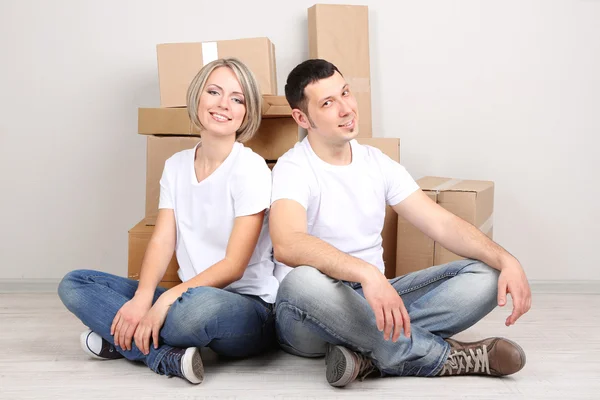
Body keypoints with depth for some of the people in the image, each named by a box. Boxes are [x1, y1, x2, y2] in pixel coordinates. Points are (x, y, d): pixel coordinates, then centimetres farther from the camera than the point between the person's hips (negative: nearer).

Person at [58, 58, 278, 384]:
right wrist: (143, 297, -20)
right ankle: (166, 357, -20)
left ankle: (123, 340, -13)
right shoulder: (176, 166, 10)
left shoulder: (250, 168, -9)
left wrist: (166, 299, -25)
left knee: (198, 305, -42)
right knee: (74, 285, -4)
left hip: (249, 309, -6)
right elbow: (162, 241, 0)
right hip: (191, 296, 7)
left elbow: (234, 266, -14)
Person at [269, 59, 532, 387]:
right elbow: (287, 245, -33)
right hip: (309, 318, -5)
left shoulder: (377, 163, 7)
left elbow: (442, 223, 1)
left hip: (375, 301, 6)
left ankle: (368, 354, -25)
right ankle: (445, 356, -25)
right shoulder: (293, 169, -12)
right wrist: (366, 273, -47)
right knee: (304, 280, -41)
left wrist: (506, 260, -15)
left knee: (484, 276, -11)